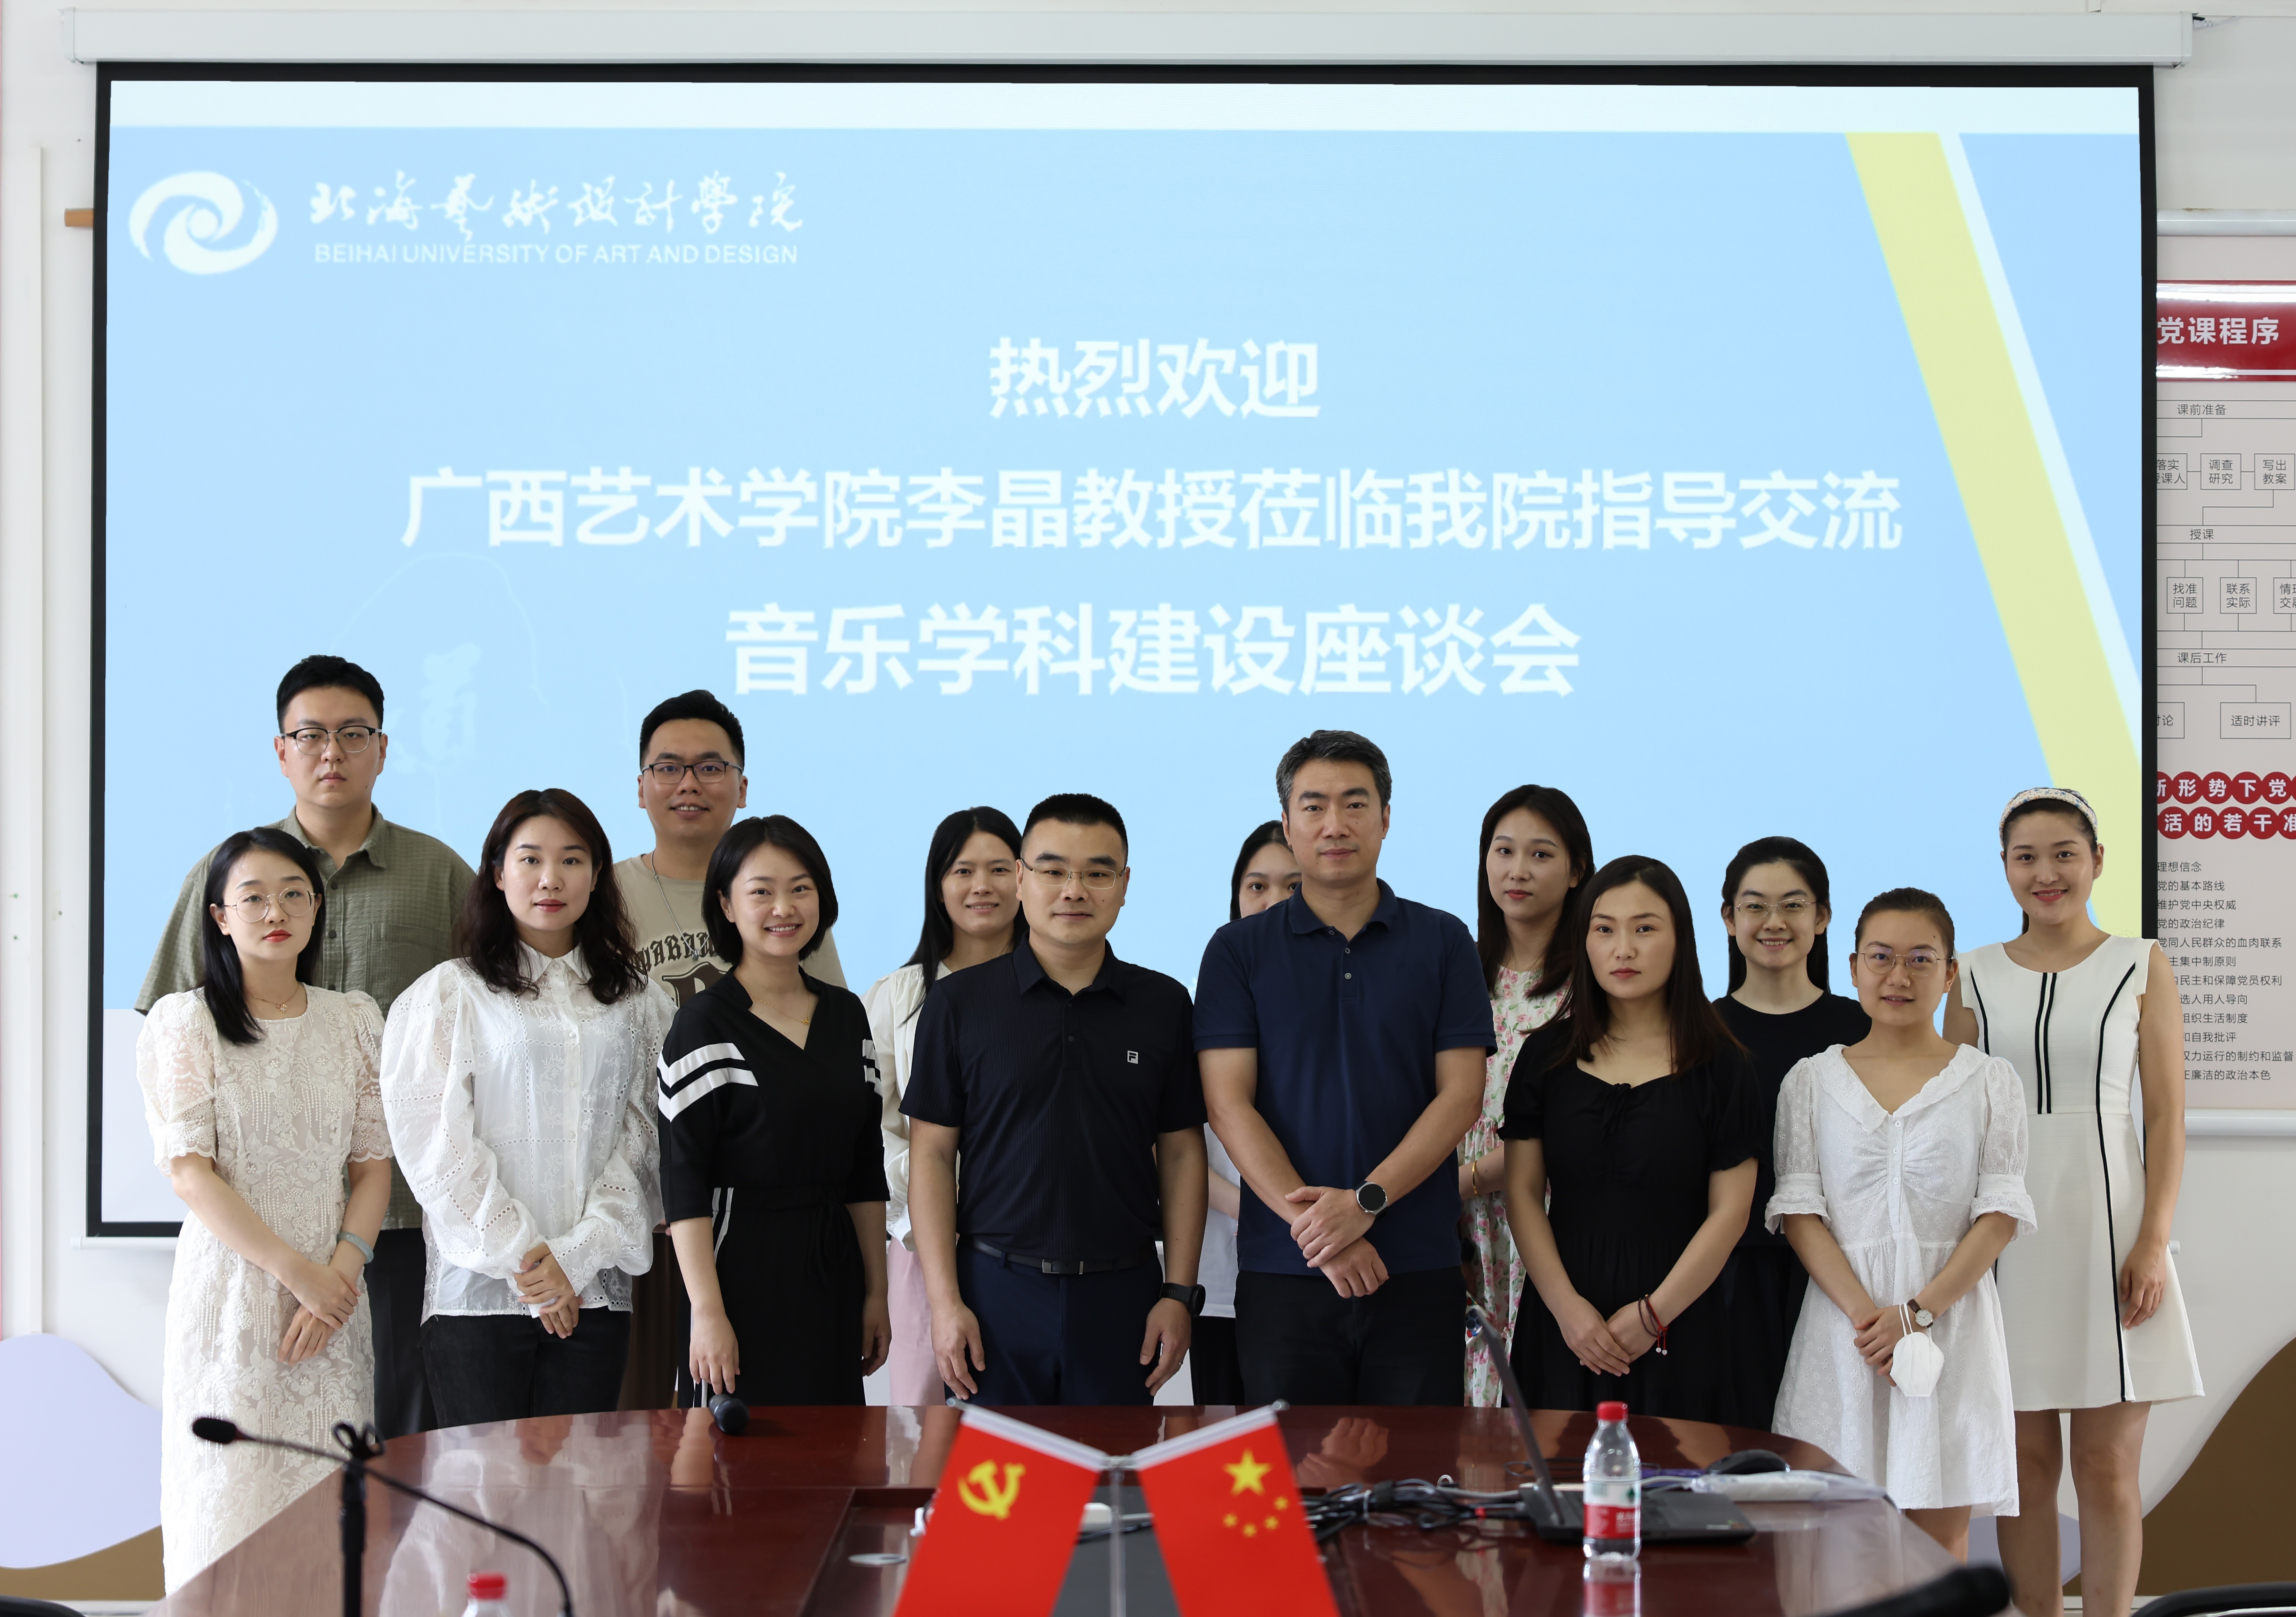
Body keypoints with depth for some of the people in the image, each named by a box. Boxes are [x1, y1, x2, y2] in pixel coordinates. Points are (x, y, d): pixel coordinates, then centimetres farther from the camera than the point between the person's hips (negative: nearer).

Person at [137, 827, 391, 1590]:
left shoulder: (354, 1020, 9)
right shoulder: (183, 1022, -1)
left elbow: (374, 1165, 7)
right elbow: (189, 1174, -8)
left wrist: (342, 1272, -9)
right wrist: (297, 1270, -13)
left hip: (333, 1292, 3)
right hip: (231, 1288, -3)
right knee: (231, 1499, -3)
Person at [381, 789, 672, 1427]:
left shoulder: (638, 1001, 13)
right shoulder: (447, 993, 4)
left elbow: (645, 1137, 6)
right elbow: (435, 1145, -3)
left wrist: (577, 1254, -7)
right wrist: (523, 1259, -9)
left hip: (595, 1294, 2)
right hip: (478, 1291, -2)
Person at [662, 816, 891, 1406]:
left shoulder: (846, 1014, 10)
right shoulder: (705, 1024, -7)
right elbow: (684, 1182, -11)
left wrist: (876, 1292, 11)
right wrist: (708, 1312, -17)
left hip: (833, 1268, 5)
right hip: (743, 1267, -5)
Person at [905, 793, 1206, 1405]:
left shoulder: (1163, 1005, 6)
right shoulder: (960, 1003, 1)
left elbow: (1181, 1152, 7)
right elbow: (932, 1153, 0)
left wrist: (1180, 1293, 1)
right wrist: (945, 1301, -6)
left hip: (1122, 1295, 1)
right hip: (996, 1288, -1)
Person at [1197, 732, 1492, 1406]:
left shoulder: (1443, 941, 7)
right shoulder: (1239, 949, 5)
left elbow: (1460, 1095, 0)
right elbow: (1229, 1104, -3)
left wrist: (1366, 1202, -14)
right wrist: (1312, 1223, -14)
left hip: (1418, 1270, 0)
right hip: (1282, 1273, 0)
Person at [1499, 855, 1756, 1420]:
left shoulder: (1720, 1065, 0)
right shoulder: (1547, 1054, 6)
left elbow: (1729, 1211, -3)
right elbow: (1523, 1190, 4)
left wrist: (1652, 1316, -10)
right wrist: (1566, 1306, -8)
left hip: (1677, 1329, -2)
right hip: (1563, 1326, 2)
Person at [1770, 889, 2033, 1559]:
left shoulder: (1990, 1082, 6)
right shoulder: (1812, 1081, 8)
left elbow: (2001, 1214, -1)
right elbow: (1799, 1210, 1)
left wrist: (1919, 1311, -13)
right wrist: (1864, 1313, -14)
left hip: (1951, 1319, 0)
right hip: (1843, 1319, 0)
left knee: (1940, 1544, 0)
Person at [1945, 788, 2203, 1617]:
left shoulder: (2141, 967, 3)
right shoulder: (1976, 975, 7)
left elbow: (2166, 1119, 0)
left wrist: (2153, 1242, -10)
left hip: (2107, 1228, -1)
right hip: (2008, 1233, 2)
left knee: (2107, 1469, 0)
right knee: (2026, 1462, 6)